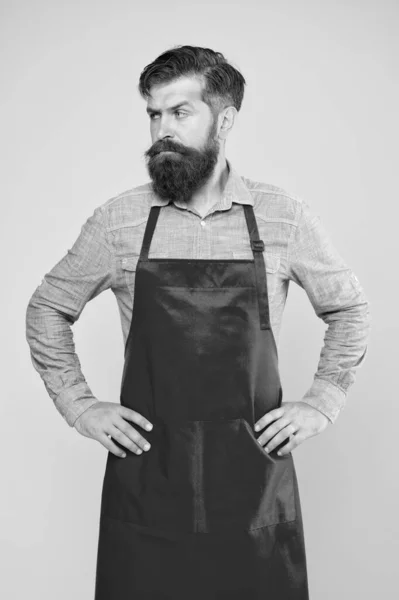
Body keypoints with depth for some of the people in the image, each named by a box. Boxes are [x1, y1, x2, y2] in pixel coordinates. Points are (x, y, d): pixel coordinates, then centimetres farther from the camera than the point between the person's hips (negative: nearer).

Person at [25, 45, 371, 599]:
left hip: (256, 476, 0)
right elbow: (47, 310, 11)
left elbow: (350, 310, 11)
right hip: (146, 475, 0)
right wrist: (79, 406, 2)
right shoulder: (118, 220, -1)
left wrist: (321, 404, 2)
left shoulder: (284, 217, -1)